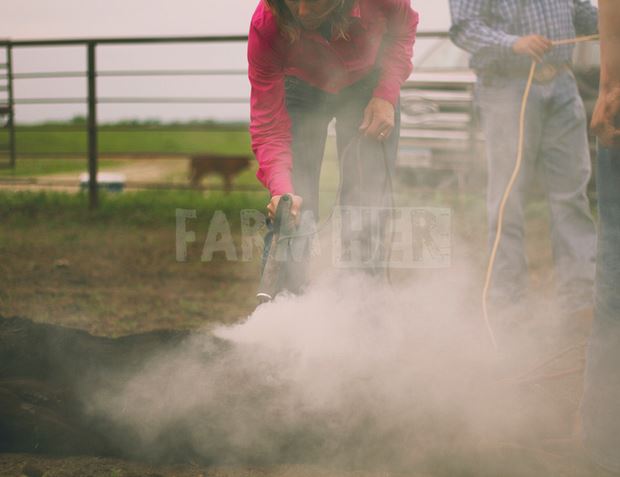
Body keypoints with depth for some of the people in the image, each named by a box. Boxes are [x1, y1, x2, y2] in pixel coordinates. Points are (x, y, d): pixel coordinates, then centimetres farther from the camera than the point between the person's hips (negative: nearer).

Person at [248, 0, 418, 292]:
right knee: (290, 215, -12)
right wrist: (280, 190, -45)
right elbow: (268, 126, -30)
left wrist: (386, 95, -20)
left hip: (367, 87, 1)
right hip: (301, 90, 0)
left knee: (365, 203, -10)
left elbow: (403, 29, -7)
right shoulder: (266, 26, -35)